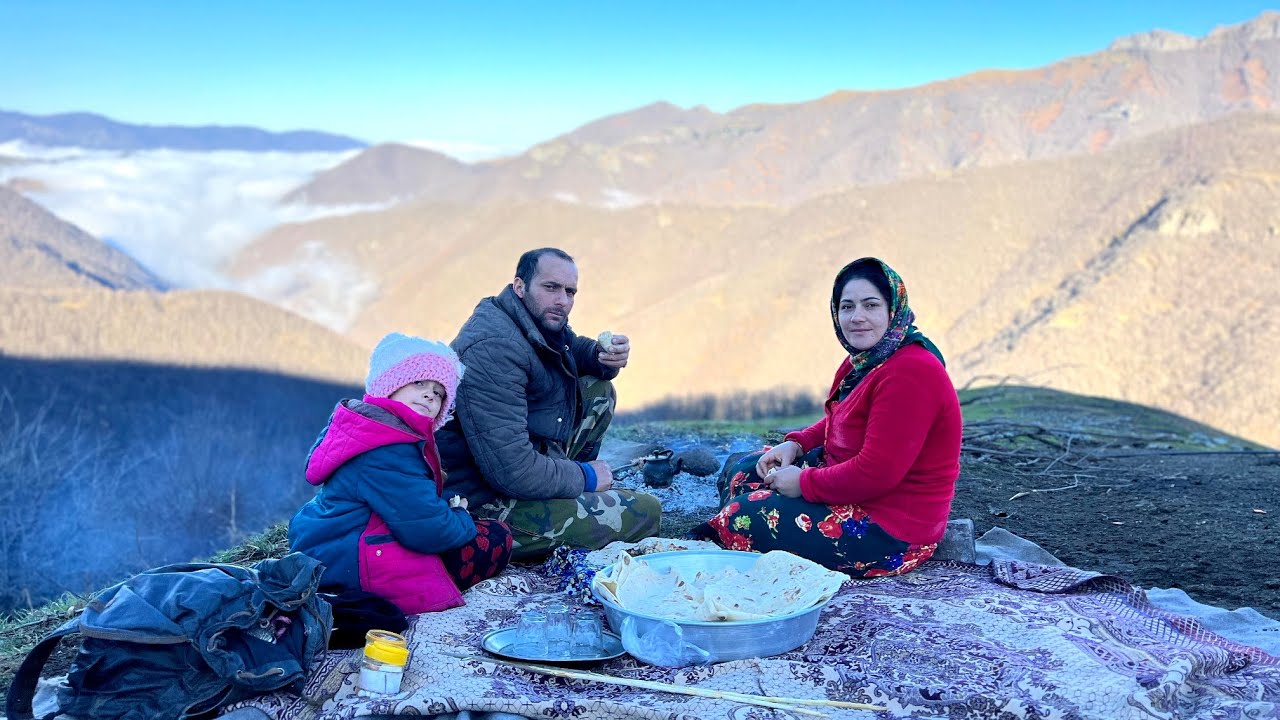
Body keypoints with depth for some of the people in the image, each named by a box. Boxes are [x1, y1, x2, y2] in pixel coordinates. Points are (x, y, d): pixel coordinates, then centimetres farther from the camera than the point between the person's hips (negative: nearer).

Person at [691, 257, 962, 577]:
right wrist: (796, 443, 2)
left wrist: (804, 483, -18)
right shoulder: (865, 360, 5)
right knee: (739, 471, 15)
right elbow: (841, 421, 21)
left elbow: (876, 472, -29)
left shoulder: (909, 374, -26)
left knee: (738, 520, -13)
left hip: (890, 531, -11)